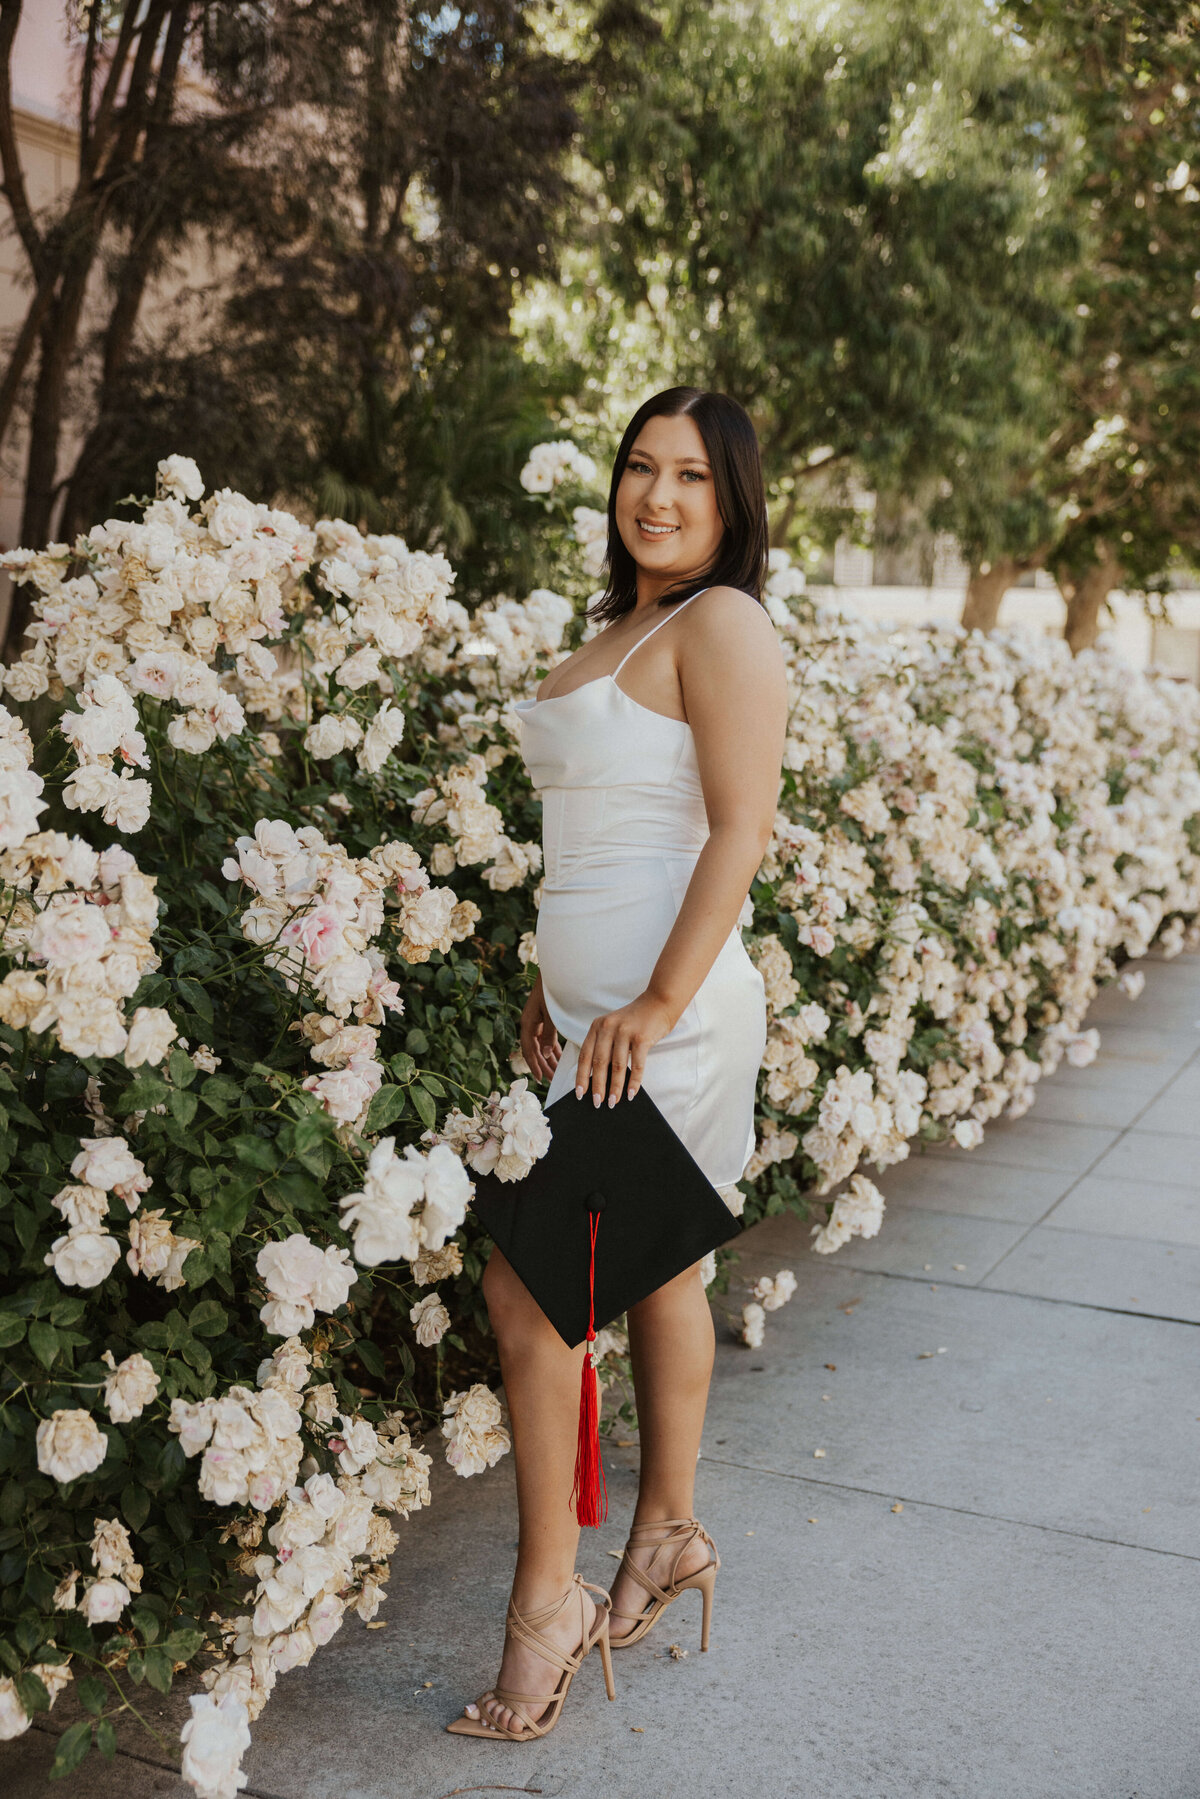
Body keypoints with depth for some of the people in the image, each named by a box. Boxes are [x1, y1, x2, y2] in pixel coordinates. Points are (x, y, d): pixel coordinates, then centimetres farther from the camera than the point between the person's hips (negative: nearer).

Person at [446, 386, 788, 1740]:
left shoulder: (722, 624, -9)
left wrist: (659, 1005, -21)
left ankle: (546, 1600, 7)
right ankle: (666, 1537, 32)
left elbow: (740, 831, -17)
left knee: (526, 1288, -6)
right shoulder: (617, 630, 17)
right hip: (593, 1012, 9)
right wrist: (555, 988, 16)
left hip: (665, 1018, -9)